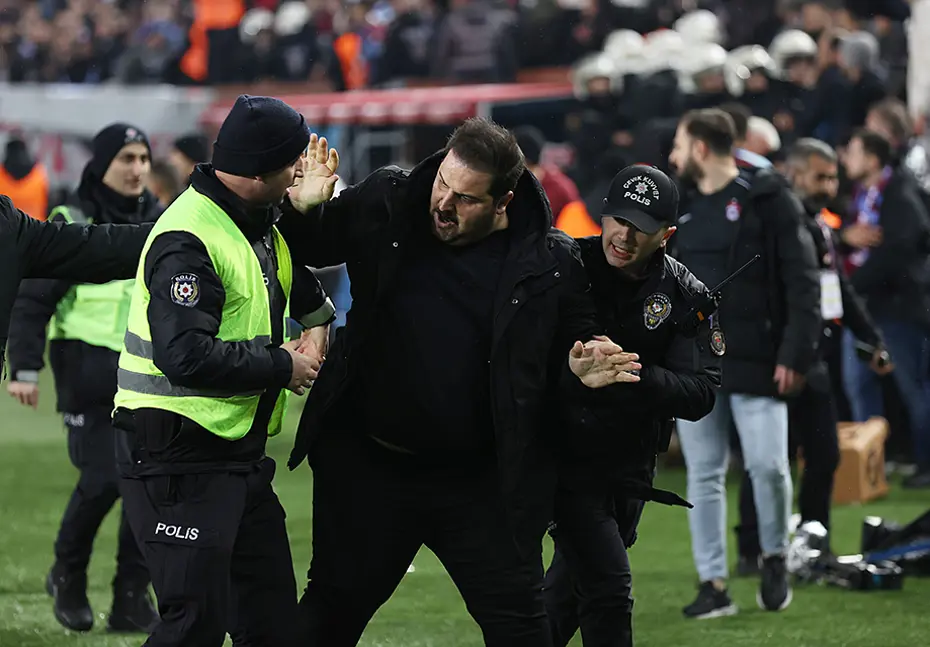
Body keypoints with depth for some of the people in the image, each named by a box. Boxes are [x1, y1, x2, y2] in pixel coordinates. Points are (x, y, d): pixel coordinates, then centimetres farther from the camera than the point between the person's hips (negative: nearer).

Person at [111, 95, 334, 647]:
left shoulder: (265, 224, 12)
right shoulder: (188, 239, -19)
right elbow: (186, 356, -28)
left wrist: (319, 323, 8)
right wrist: (283, 367, -17)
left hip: (240, 452, 10)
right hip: (178, 458, -10)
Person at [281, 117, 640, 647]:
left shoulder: (551, 263, -8)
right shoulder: (384, 205, -4)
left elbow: (573, 351, 4)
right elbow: (308, 251, 9)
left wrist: (581, 374, -19)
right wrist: (303, 212, -13)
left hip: (483, 484, -1)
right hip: (368, 467, 1)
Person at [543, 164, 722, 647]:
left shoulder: (684, 297, -4)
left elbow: (700, 394, -12)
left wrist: (633, 375, -28)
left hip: (630, 466, 4)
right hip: (566, 456, -4)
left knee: (571, 581, 19)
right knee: (608, 588, -14)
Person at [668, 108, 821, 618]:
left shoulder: (768, 199, -5)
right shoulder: (680, 208, 13)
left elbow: (803, 281, -8)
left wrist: (796, 354, -14)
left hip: (755, 360, -5)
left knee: (768, 465, -9)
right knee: (703, 475, 3)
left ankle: (774, 558, 15)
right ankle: (713, 585, 7)